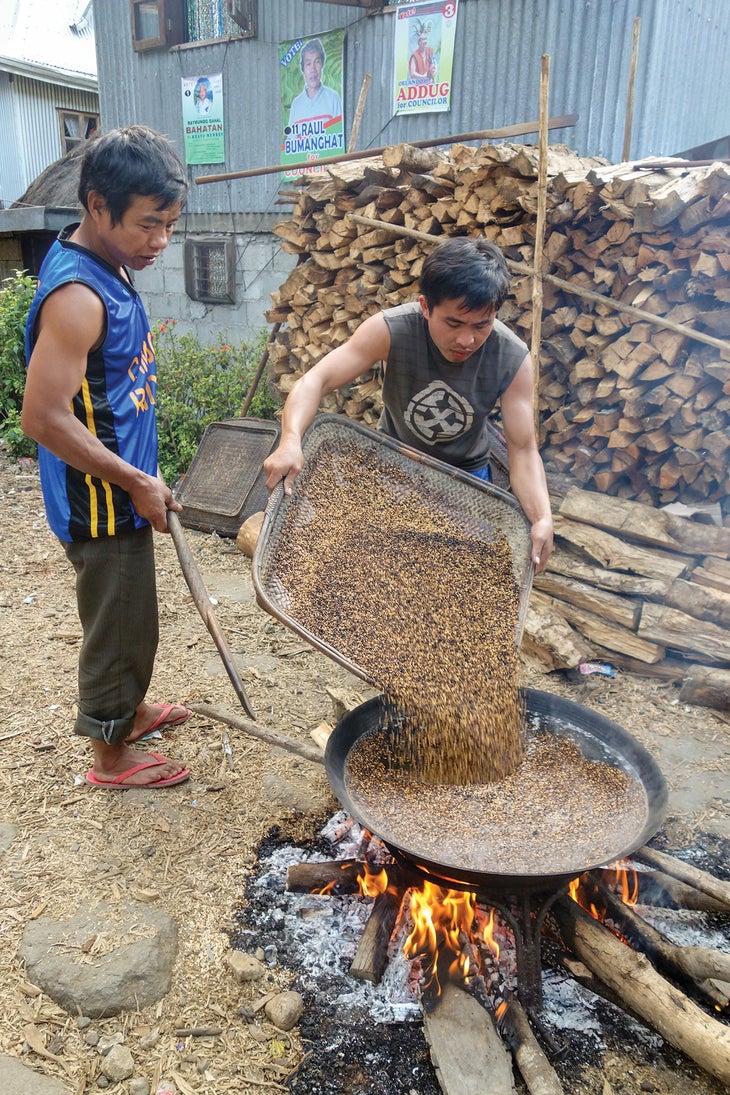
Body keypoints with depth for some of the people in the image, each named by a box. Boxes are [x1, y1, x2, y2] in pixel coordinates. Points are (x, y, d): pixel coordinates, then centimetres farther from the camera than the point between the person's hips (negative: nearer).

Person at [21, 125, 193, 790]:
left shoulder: (107, 266, 5)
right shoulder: (76, 296, -25)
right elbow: (45, 418, -27)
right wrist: (136, 483, -20)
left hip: (122, 491, 9)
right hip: (101, 504, -9)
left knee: (129, 616, 25)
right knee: (120, 625, 8)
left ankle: (128, 709, 47)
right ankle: (112, 755, 29)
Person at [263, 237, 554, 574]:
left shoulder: (513, 359, -27)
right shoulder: (392, 329, -31)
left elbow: (523, 449, -26)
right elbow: (316, 380, -34)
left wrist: (542, 518, -42)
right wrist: (290, 440, -53)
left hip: (465, 473, 1)